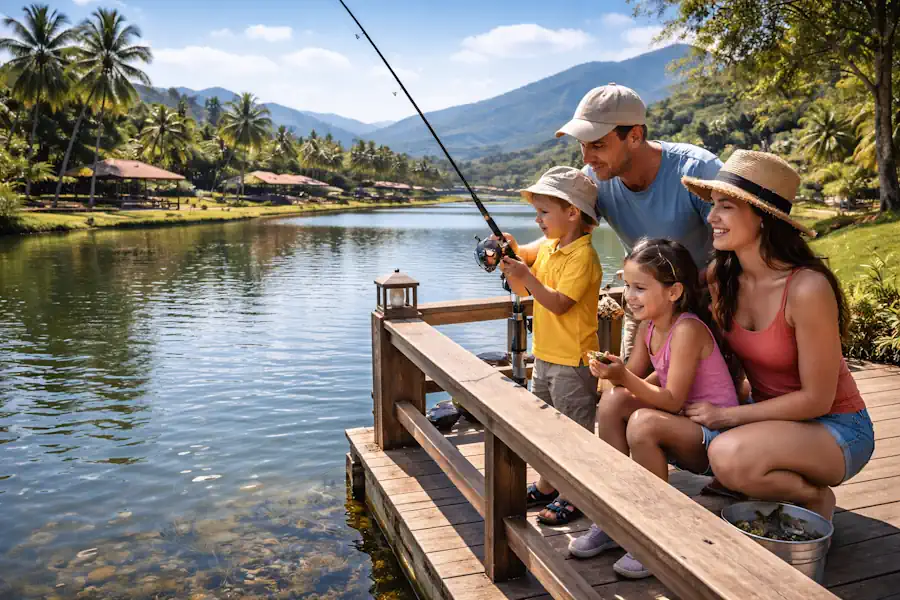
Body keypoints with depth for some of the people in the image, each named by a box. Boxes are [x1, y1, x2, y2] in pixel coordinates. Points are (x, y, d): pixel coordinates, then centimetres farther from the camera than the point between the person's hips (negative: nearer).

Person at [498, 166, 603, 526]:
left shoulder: (583, 256, -18)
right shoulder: (546, 249, 10)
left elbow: (559, 304, -25)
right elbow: (523, 291, 13)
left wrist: (526, 275, -28)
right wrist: (512, 261, -2)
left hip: (573, 360, -9)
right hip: (545, 354, 10)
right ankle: (546, 487, 33)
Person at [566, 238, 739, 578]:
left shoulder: (687, 329, -22)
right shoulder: (648, 327, 2)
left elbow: (673, 400, -26)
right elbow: (634, 381, 3)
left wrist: (625, 378, -35)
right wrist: (616, 374, -16)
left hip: (715, 437, -8)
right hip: (683, 426, 8)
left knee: (643, 423, -32)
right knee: (613, 401, -9)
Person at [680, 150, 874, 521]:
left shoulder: (807, 289, -26)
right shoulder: (720, 275, -8)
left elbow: (817, 400, -19)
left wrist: (728, 415, -18)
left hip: (835, 428, -6)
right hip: (769, 414, 6)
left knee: (729, 456, -34)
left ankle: (815, 497, 0)